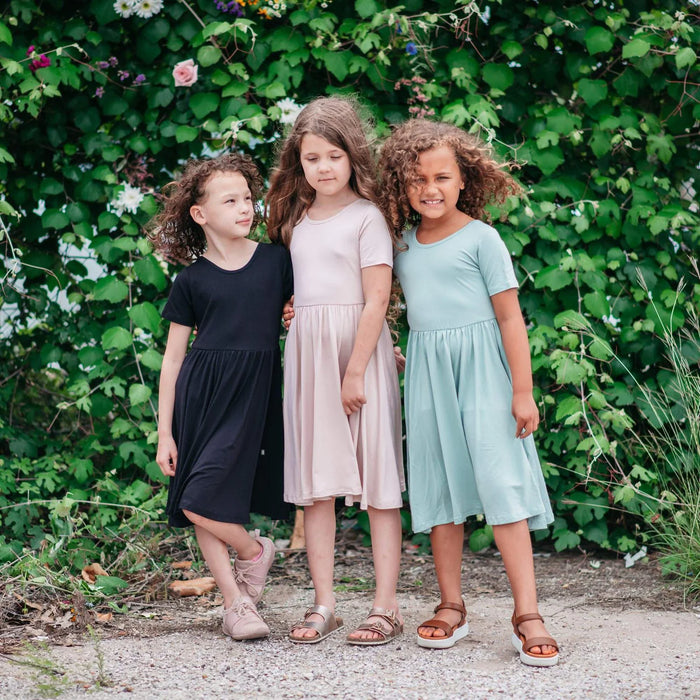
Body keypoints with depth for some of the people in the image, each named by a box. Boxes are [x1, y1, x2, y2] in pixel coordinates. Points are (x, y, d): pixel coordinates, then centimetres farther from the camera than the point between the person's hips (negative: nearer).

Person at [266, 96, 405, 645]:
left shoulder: (367, 216, -5)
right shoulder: (296, 218, 13)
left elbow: (377, 299, -11)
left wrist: (356, 372, -15)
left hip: (360, 352, -6)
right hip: (306, 353, 6)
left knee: (377, 480, -2)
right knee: (315, 482, 6)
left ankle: (386, 608, 1)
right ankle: (324, 605, 12)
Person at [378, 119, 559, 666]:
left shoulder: (480, 238, -6)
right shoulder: (404, 242, 9)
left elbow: (510, 316, -7)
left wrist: (523, 391, -10)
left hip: (480, 372, -5)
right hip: (427, 374, 5)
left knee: (500, 482, -11)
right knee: (439, 488, 8)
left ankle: (528, 614, -11)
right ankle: (451, 607, 17)